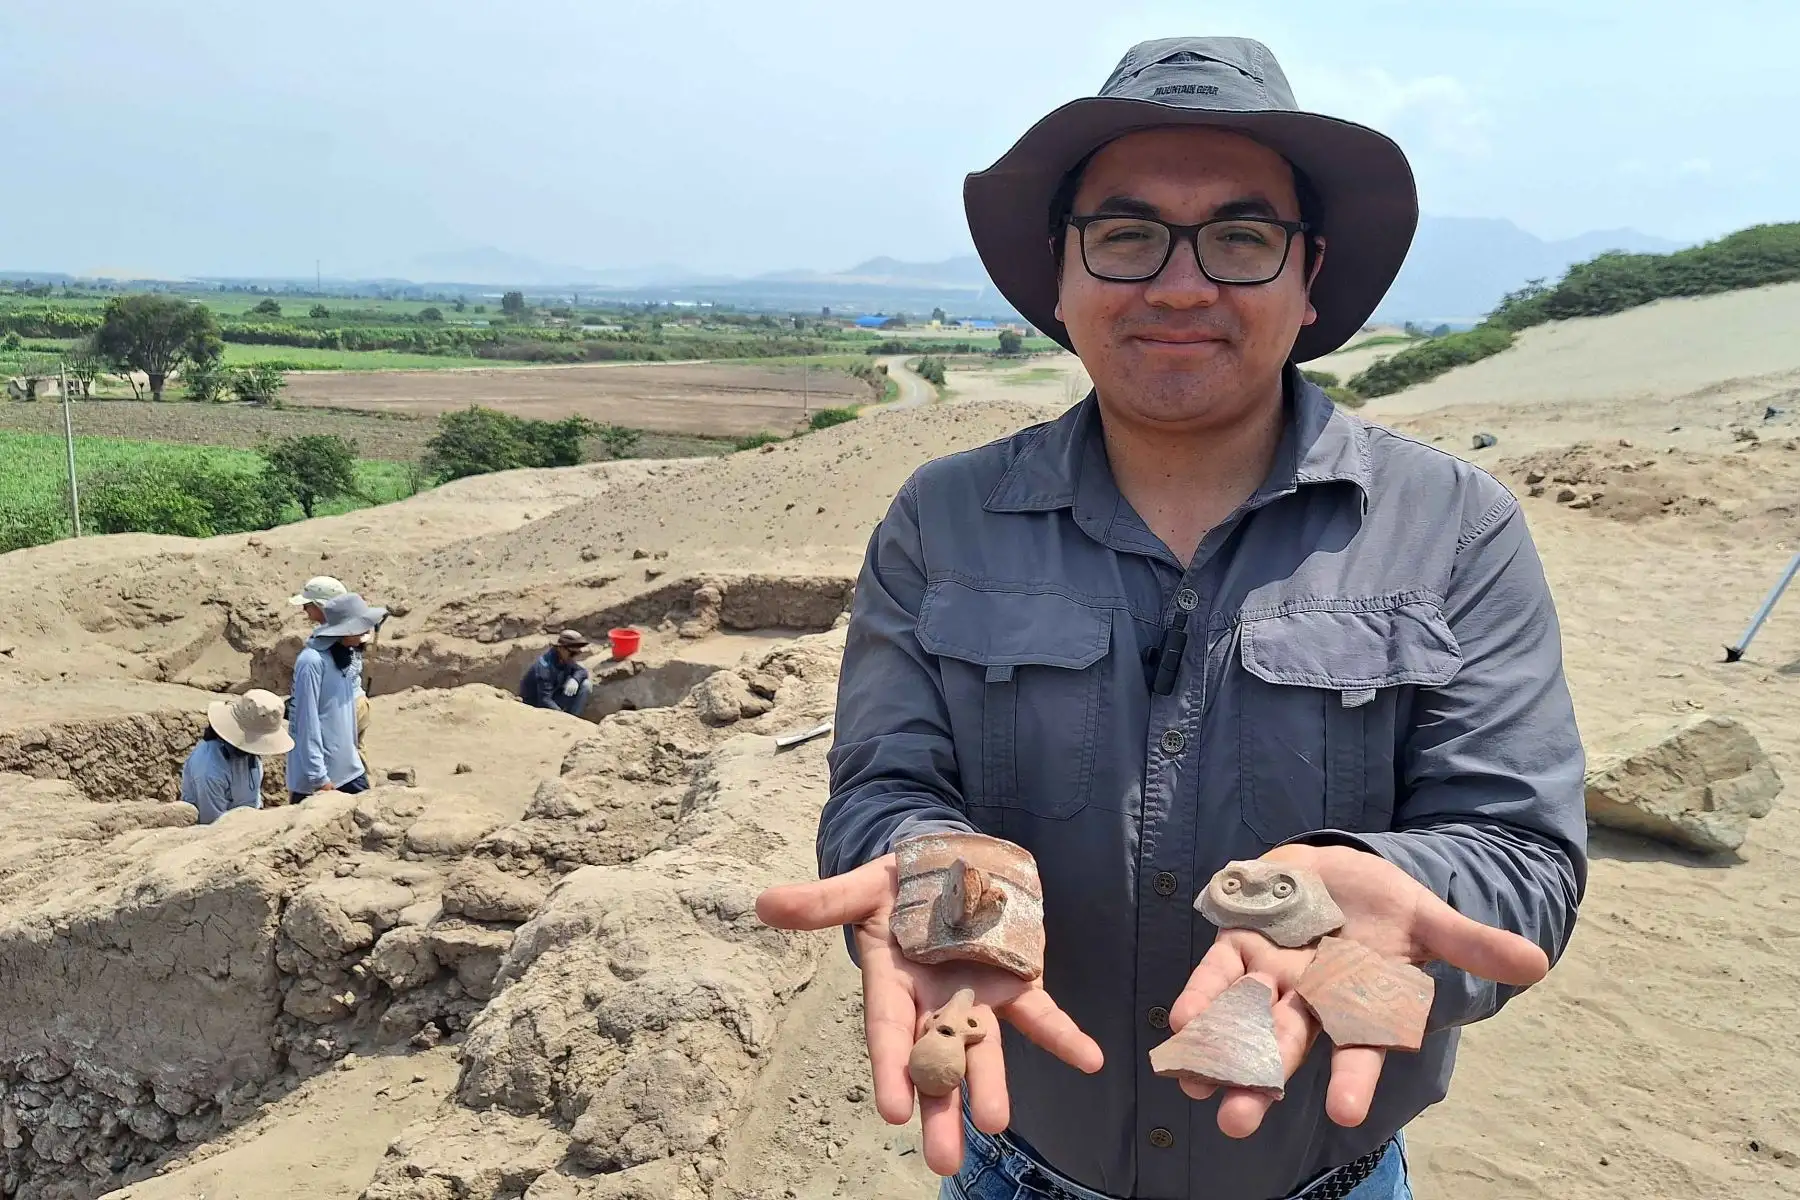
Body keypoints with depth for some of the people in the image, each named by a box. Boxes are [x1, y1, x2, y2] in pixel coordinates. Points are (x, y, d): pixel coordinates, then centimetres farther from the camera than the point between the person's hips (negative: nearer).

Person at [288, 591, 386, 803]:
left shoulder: (347, 653, 5)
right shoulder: (312, 661, -19)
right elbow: (307, 723, -19)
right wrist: (319, 777, -19)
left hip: (349, 768, 8)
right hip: (315, 777, -7)